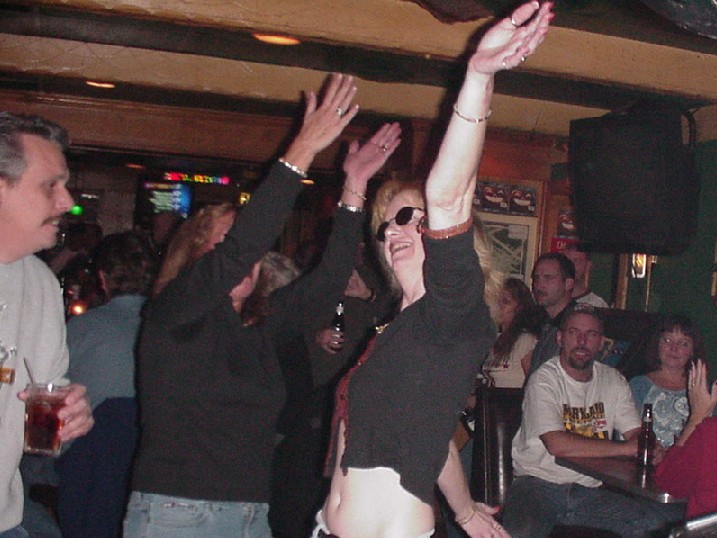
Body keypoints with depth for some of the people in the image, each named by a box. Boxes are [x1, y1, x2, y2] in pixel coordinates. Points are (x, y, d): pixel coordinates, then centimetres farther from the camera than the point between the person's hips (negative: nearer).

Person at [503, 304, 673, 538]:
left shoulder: (614, 381, 11)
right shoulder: (543, 380, -8)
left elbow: (636, 434, 7)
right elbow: (557, 445, -20)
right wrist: (625, 448, -16)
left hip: (590, 491, 5)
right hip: (539, 484, -5)